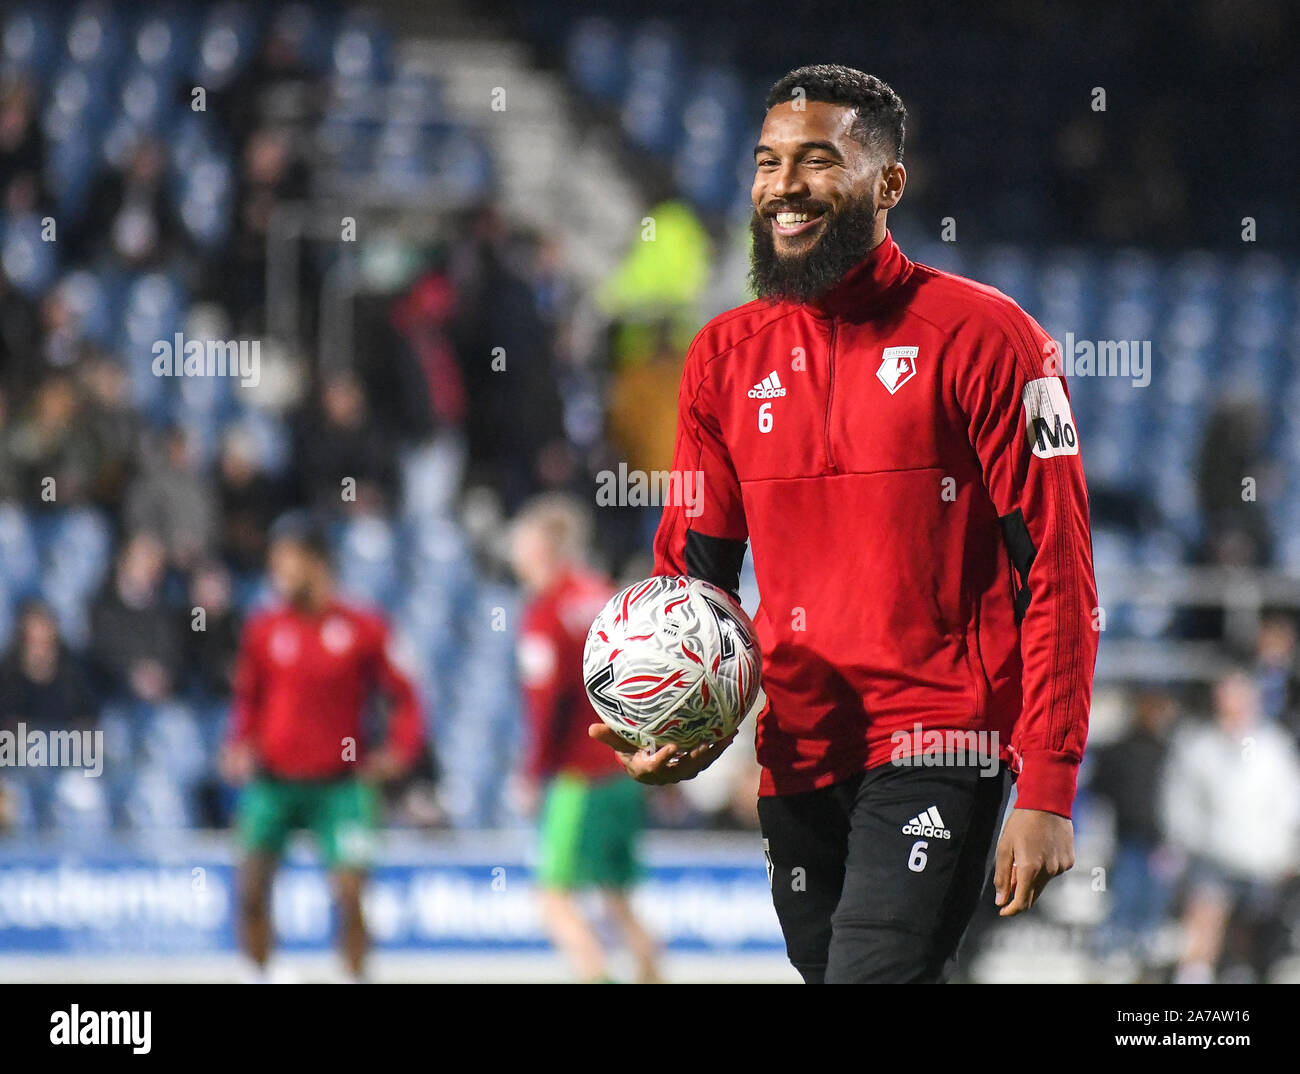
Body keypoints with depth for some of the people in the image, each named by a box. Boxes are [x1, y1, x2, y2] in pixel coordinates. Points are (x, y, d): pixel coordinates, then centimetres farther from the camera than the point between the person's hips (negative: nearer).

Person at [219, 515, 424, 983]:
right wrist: (239, 747, 0)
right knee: (252, 887, -5)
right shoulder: (263, 629, 5)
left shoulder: (362, 629, -3)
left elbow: (402, 696, 3)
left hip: (338, 783, -2)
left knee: (350, 892, -9)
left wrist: (398, 750, -11)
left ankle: (356, 978, 7)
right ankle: (258, 976, 12)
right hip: (272, 780, 2)